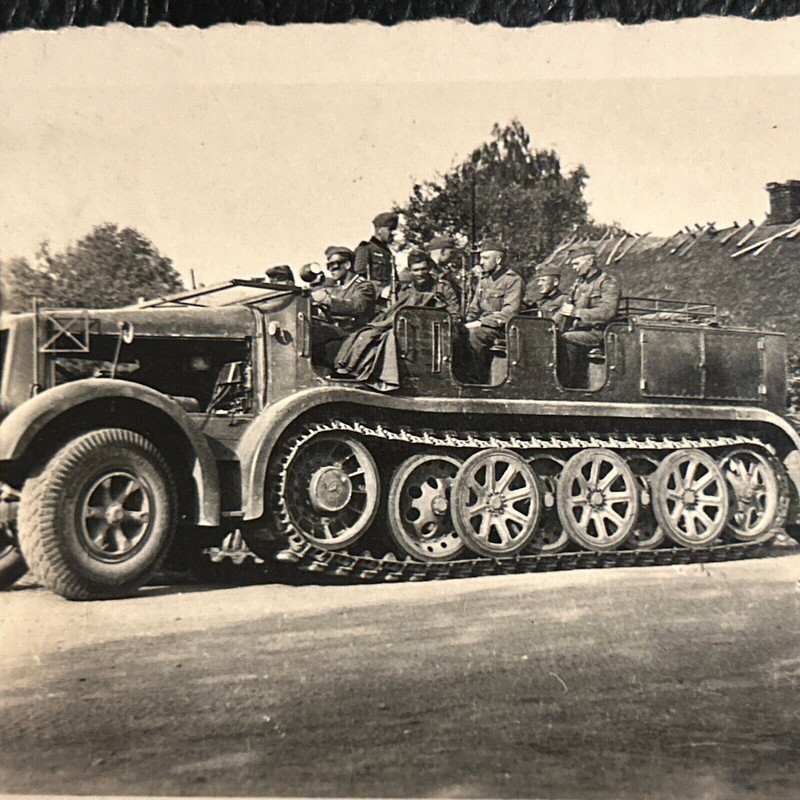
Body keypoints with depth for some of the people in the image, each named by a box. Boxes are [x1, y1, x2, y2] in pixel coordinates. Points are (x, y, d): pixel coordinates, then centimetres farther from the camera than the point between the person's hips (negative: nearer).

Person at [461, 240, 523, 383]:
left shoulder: (512, 280, -5)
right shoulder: (484, 279, 20)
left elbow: (509, 312, -17)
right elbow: (474, 307, 24)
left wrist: (481, 323, -22)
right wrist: (468, 323, 2)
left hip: (501, 327, -7)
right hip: (482, 325, 7)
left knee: (474, 334, -33)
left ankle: (474, 381, -27)